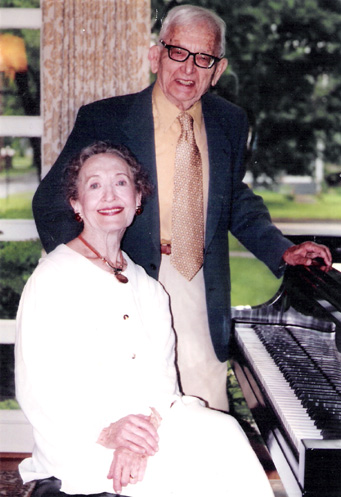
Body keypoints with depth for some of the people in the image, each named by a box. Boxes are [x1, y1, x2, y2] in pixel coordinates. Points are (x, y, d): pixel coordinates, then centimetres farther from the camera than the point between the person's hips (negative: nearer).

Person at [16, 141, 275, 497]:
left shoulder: (148, 288, 15)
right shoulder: (54, 278, -3)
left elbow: (161, 374, 3)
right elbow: (37, 390, -9)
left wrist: (144, 428, -18)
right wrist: (106, 432, -24)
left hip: (149, 427, 5)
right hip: (77, 441, -5)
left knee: (223, 429, -22)